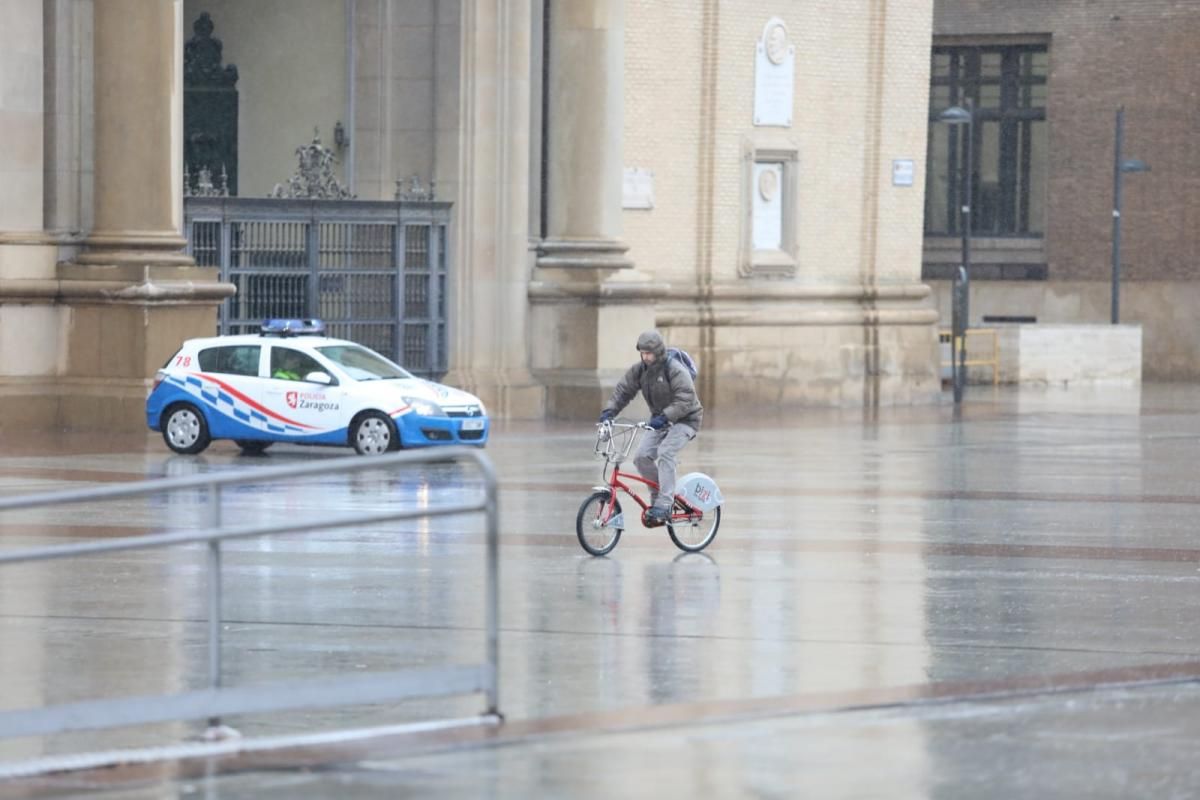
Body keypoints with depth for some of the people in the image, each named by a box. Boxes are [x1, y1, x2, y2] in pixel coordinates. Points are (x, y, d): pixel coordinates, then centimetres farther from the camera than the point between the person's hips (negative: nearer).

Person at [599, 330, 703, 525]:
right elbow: (623, 391, 0)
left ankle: (663, 506, -28)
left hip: (684, 419, -7)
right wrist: (609, 411, -16)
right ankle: (657, 496, 10)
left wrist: (665, 417, -41)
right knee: (643, 457, -11)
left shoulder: (675, 370, -23)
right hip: (660, 420, 7)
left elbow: (685, 400, -30)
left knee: (665, 453, -27)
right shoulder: (639, 370, -3)